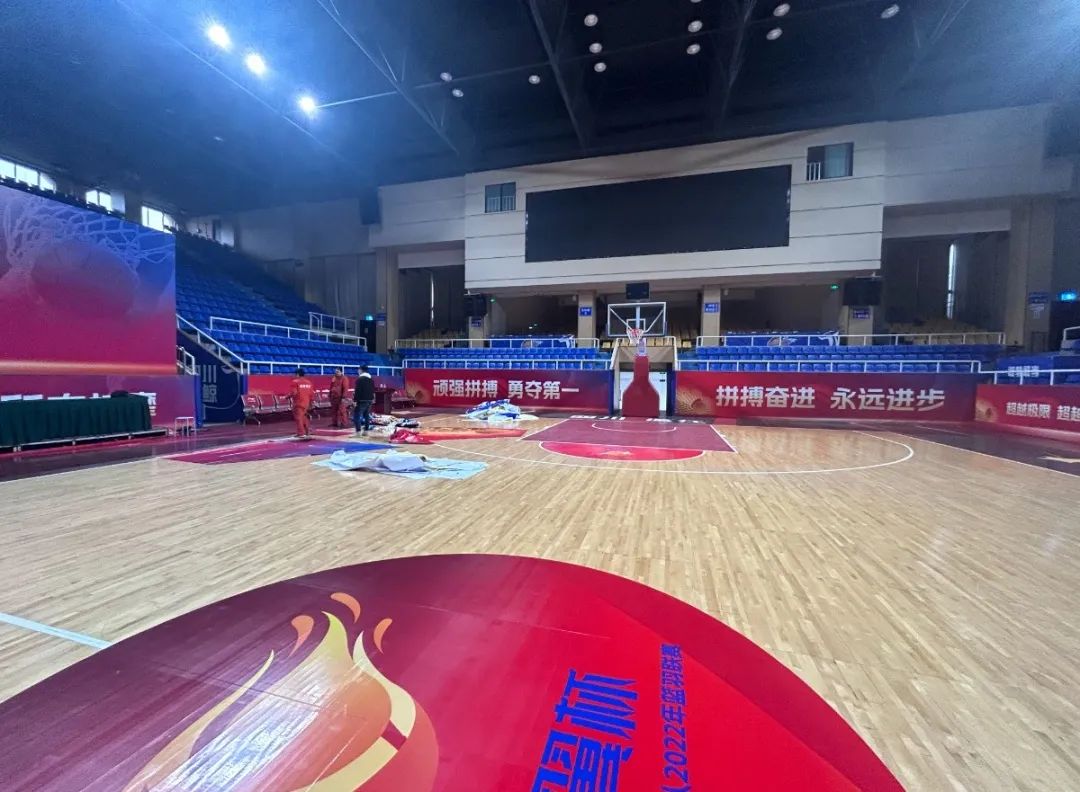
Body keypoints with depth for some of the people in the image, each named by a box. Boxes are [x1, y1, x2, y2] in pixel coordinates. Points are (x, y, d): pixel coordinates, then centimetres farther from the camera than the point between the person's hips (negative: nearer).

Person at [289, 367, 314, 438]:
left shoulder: (295, 382, -11)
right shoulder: (308, 382, 9)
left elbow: (293, 392, -18)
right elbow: (312, 393, 10)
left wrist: (288, 396, 0)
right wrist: (310, 401, 21)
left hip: (298, 402, -7)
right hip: (306, 403, 7)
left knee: (299, 417, -2)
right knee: (304, 417, 18)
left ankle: (301, 433, -3)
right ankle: (308, 432, 22)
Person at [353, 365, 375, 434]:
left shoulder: (359, 379, -12)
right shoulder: (371, 379, 13)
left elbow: (357, 391, -16)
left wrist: (355, 400, -14)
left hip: (362, 400, -8)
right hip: (369, 400, 8)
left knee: (357, 415, -4)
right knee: (367, 416, 14)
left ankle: (358, 432, -11)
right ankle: (366, 430, 15)